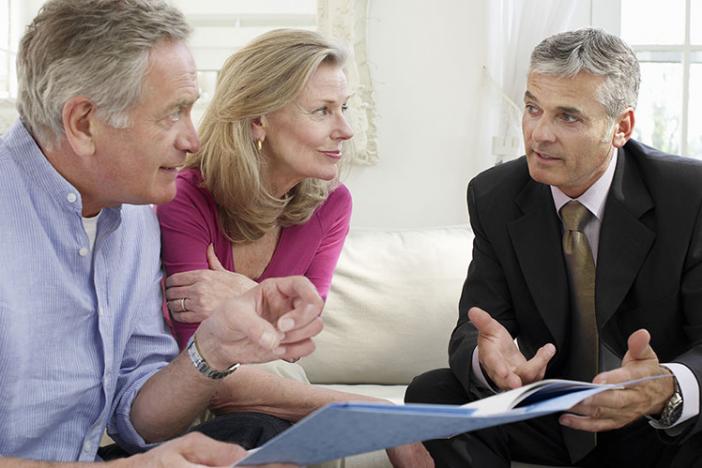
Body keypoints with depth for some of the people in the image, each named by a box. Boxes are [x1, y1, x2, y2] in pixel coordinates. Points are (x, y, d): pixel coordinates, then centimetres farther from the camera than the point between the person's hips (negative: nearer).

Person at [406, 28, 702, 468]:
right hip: (551, 419, 3)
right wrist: (488, 359, -34)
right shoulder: (494, 197, -5)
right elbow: (472, 331, -8)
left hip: (666, 430, -2)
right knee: (431, 394, -21)